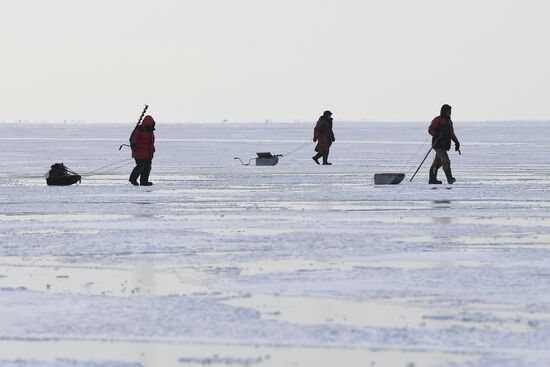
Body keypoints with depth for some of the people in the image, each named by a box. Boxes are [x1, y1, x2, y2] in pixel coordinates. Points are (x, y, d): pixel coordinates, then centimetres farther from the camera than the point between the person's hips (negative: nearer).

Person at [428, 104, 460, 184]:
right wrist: (437, 134, -28)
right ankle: (449, 178, -20)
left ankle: (432, 179, 15)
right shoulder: (437, 120, -6)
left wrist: (456, 142, 16)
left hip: (445, 145, 8)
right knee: (446, 161, -17)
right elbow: (430, 130, -11)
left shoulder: (449, 121, 19)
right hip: (438, 144, -8)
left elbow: (451, 133, 26)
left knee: (438, 162, 11)